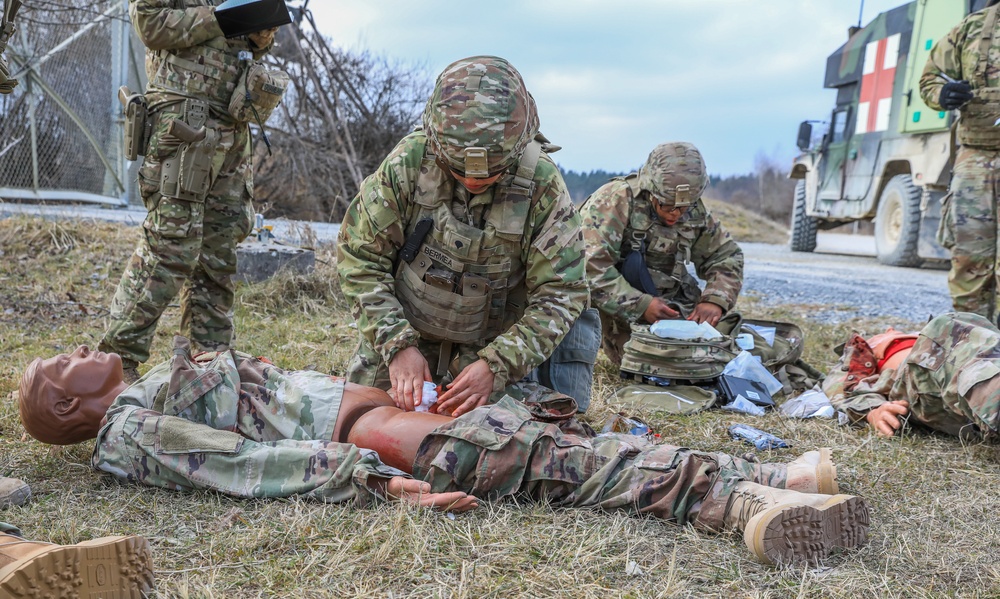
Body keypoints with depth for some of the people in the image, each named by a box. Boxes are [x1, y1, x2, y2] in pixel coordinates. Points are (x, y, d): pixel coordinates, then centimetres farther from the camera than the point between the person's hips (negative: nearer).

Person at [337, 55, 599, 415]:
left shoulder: (542, 183, -24)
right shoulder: (409, 160, -23)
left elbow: (559, 293, -20)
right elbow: (360, 259, -15)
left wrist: (497, 365, -32)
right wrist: (396, 344, -25)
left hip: (491, 344, -1)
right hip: (405, 333, 2)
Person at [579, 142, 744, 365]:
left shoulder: (695, 211, 4)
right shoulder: (616, 200, -16)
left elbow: (727, 255, 13)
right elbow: (590, 267, -24)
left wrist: (715, 300, -7)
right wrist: (641, 305, -29)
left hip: (673, 309, 6)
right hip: (622, 311, -5)